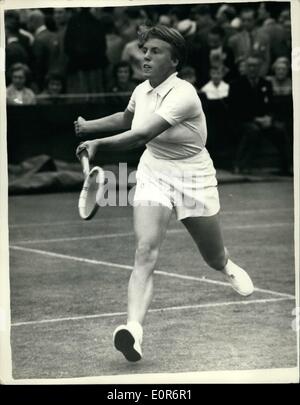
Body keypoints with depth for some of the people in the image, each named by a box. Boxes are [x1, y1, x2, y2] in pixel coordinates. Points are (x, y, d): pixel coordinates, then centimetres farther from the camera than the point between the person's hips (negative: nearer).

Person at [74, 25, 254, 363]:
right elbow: (127, 119, 24)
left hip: (192, 177, -4)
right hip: (153, 173, 4)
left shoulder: (183, 94, -25)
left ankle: (228, 267, 55)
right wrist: (90, 125, 15)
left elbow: (144, 134, -37)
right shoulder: (142, 90, -2)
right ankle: (134, 329, -35)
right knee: (145, 251, -20)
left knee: (214, 258, 15)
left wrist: (99, 143, -45)